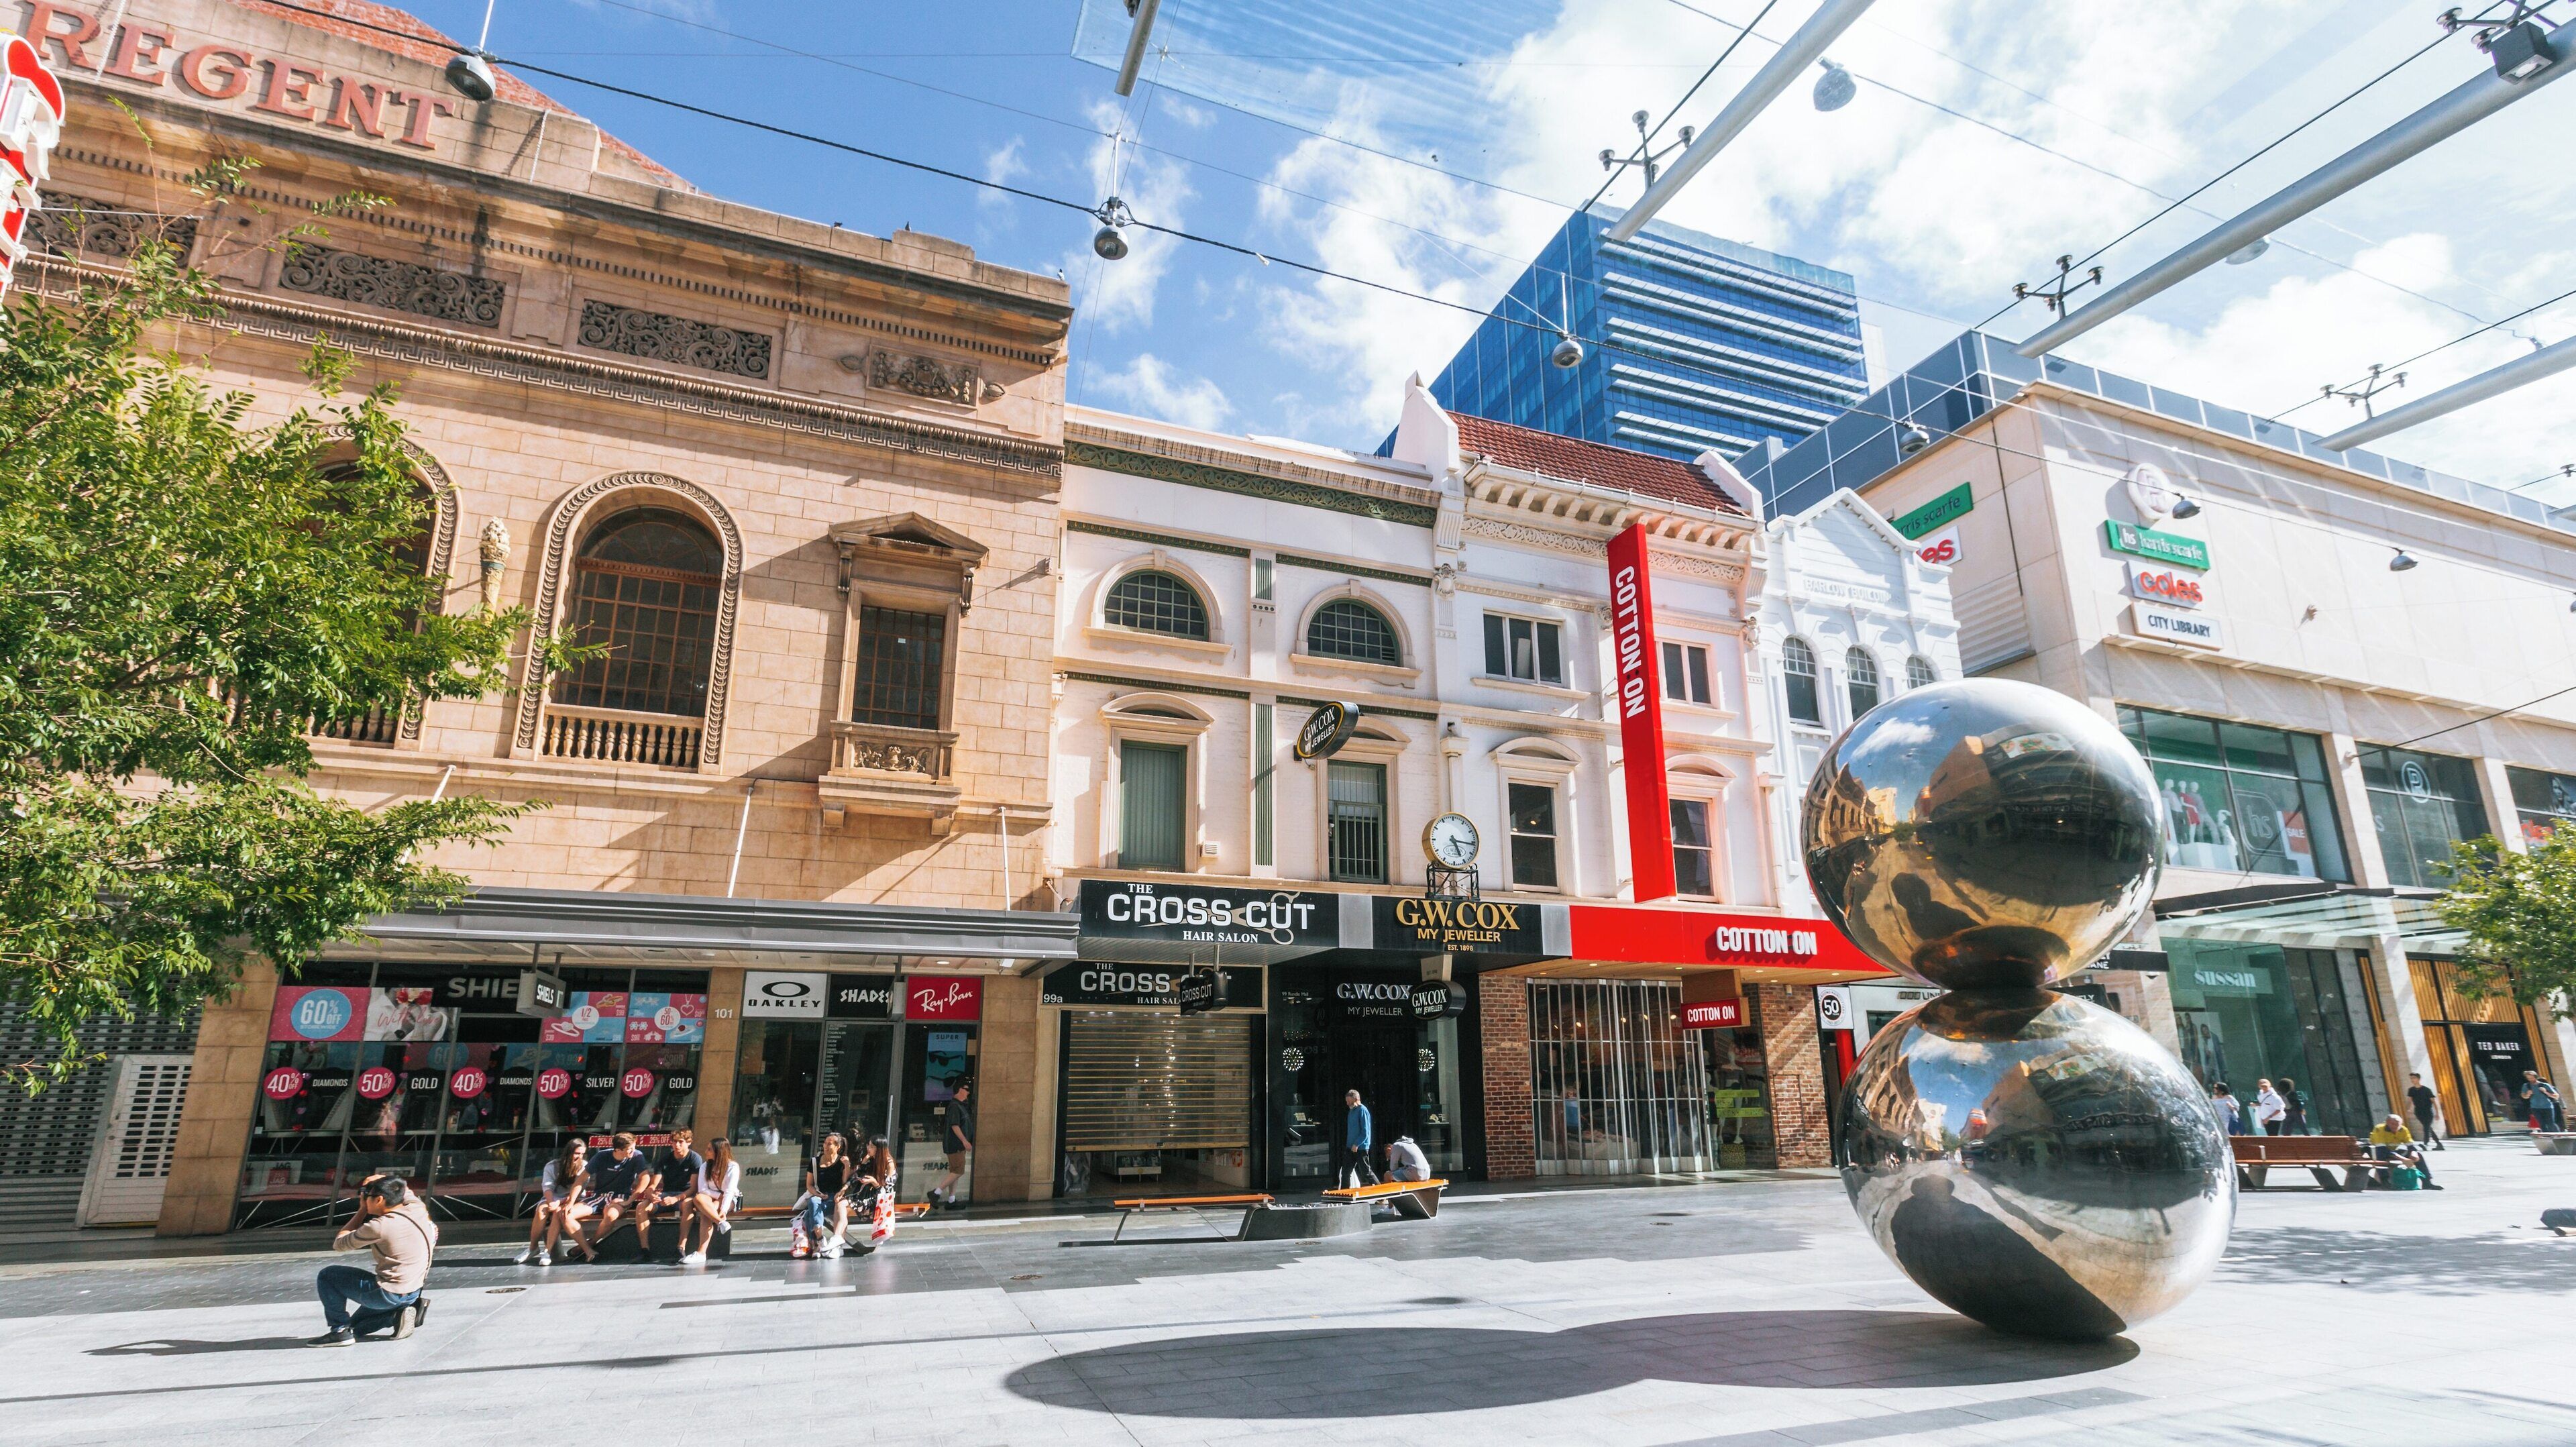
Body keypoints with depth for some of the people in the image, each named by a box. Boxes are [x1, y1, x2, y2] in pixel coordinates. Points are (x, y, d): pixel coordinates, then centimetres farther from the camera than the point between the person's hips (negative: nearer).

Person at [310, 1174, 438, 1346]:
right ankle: (404, 1311, 6)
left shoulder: (379, 1226, -21)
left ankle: (340, 1330, 4)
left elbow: (339, 1243, -5)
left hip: (387, 1295, -8)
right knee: (358, 1326, 27)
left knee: (327, 1276, 7)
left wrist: (363, 1210, 1)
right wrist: (383, 1180, 9)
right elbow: (405, 1190, 23)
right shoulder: (417, 1209, -3)